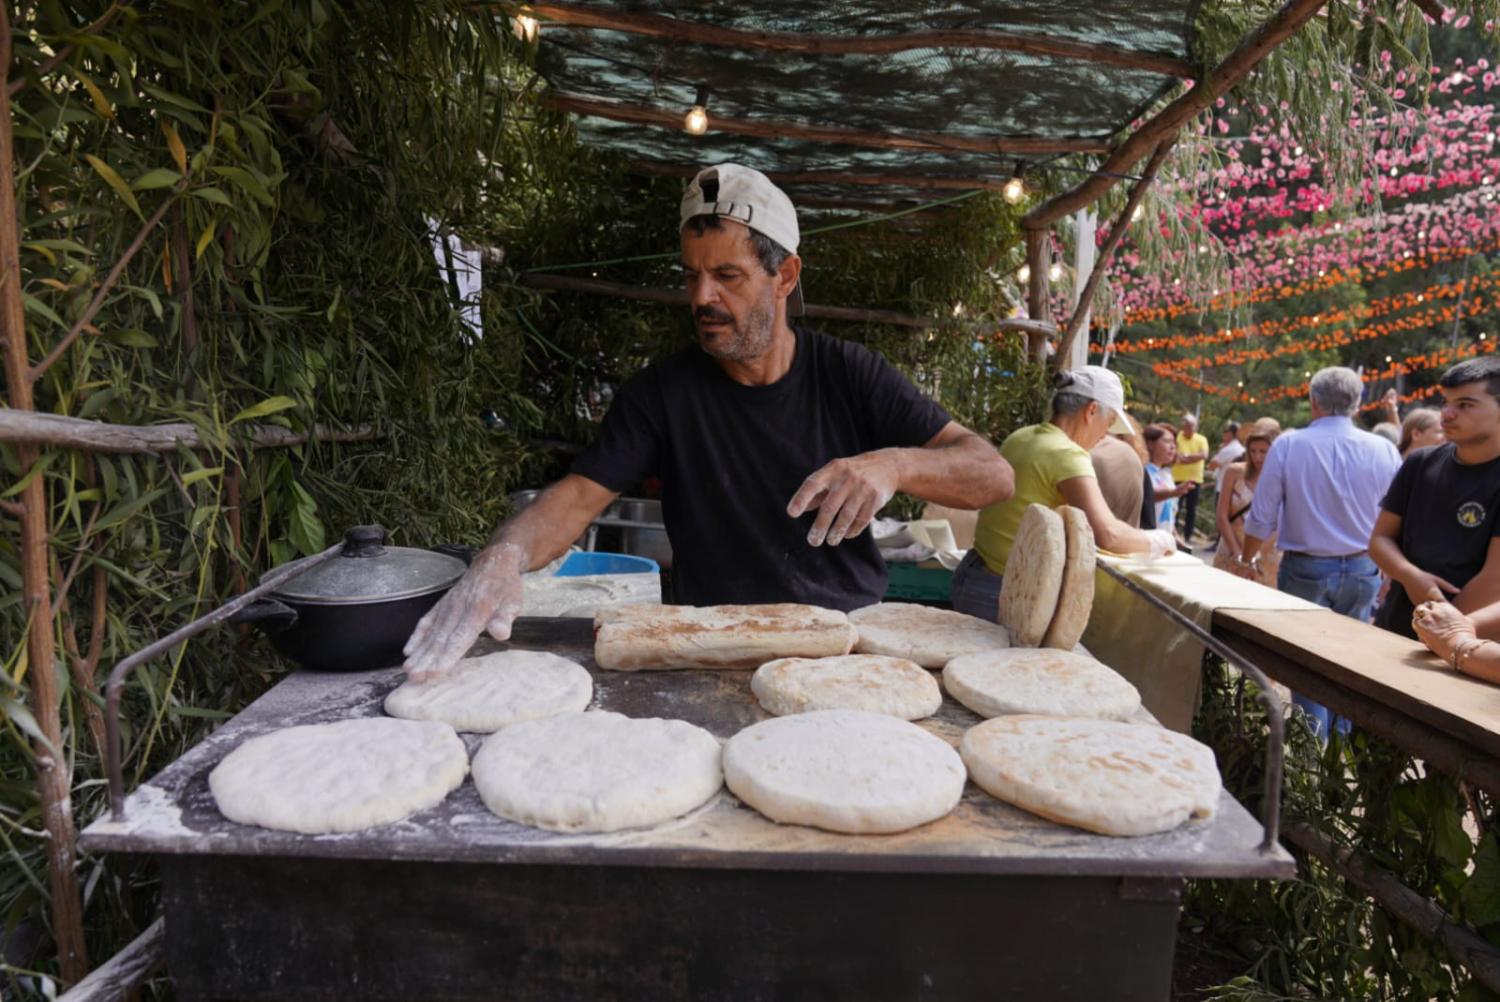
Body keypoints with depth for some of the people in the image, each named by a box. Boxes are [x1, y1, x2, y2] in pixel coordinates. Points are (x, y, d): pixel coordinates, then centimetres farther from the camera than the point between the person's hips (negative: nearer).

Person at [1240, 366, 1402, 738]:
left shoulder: (1288, 445, -10)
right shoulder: (1384, 450, -5)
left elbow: (1262, 516, -6)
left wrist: (1248, 558, 11)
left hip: (1305, 568, -2)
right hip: (1363, 571, 2)